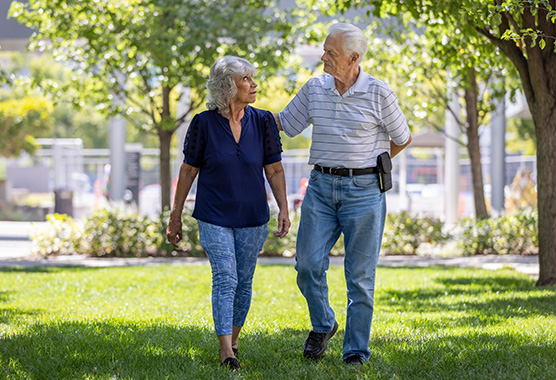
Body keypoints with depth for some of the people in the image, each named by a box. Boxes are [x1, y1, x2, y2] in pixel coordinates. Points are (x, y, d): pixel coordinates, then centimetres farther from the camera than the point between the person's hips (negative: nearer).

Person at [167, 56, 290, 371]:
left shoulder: (263, 122, -1)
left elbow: (275, 170, 3)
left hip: (253, 218, 3)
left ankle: (233, 338, 30)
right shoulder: (204, 124, -7)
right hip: (214, 217, -2)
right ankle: (226, 353, -17)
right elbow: (188, 170, 1)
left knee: (243, 283, 9)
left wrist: (284, 210, -8)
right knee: (225, 279, -14)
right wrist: (176, 216, 3)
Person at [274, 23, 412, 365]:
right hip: (321, 187, 3)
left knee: (360, 275, 1)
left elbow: (403, 138, 6)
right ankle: (323, 325, 21)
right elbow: (286, 124, 15)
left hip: (363, 191, -3)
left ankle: (357, 350, 9)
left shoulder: (379, 93, -6)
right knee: (308, 263, -5)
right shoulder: (315, 89, 5)